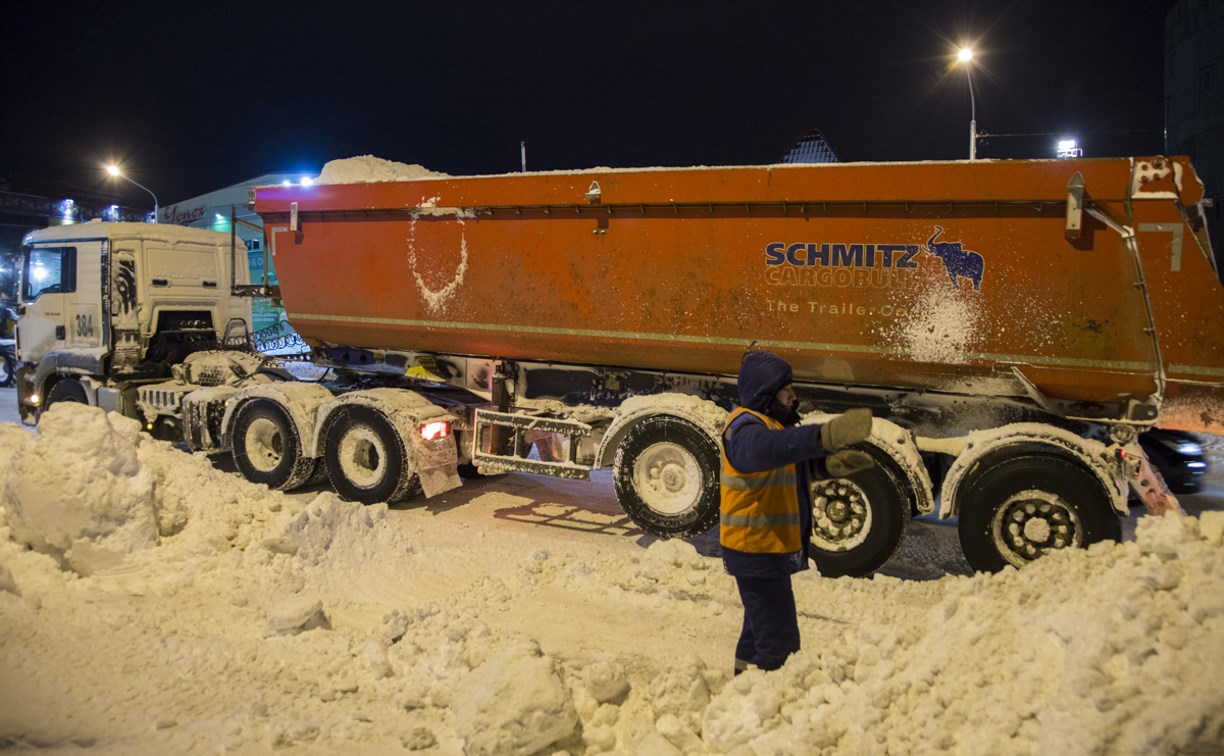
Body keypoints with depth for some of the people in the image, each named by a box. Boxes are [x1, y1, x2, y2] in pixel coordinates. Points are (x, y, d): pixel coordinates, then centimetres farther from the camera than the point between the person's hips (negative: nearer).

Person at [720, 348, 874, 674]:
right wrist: (825, 436, -60)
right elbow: (766, 448, -45)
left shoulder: (776, 423, 12)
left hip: (770, 549, 11)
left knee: (760, 630, 25)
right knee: (779, 643, -11)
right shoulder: (746, 428, -22)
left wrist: (832, 463, -11)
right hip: (757, 551, -11)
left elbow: (802, 460, 13)